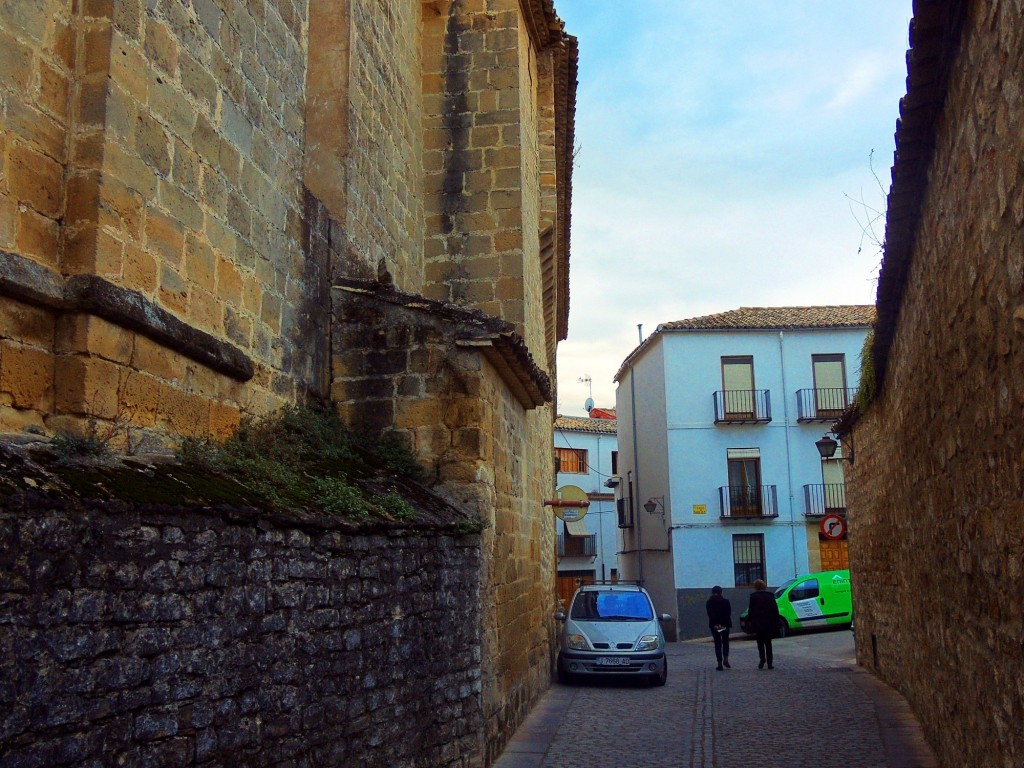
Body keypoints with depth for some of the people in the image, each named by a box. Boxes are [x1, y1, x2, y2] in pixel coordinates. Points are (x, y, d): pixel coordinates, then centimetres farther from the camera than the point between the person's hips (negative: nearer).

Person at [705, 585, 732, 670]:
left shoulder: (709, 603, -4)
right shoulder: (726, 602, -5)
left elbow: (709, 615, -9)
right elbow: (728, 614, -8)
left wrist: (715, 624, -10)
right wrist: (723, 624, -9)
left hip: (714, 625, 0)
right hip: (725, 624, 0)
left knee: (717, 644, 6)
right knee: (725, 642, 18)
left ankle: (720, 664, 1)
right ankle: (726, 659, 0)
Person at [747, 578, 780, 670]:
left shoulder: (753, 596, -4)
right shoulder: (770, 595, 4)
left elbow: (750, 611, -6)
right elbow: (775, 610, 3)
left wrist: (750, 621, 3)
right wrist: (776, 623, 7)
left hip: (758, 624, -2)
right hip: (769, 624, 2)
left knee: (760, 642, 8)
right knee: (768, 643, 11)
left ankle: (762, 658, -13)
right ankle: (769, 663, 8)